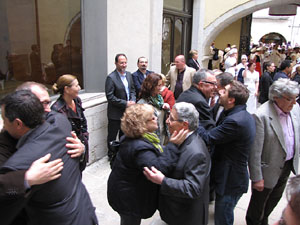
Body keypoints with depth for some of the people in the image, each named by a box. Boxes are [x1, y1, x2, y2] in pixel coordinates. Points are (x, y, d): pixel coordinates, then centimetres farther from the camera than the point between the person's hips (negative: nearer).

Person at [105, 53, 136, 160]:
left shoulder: (129, 75, 5)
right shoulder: (111, 77, -17)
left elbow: (132, 90, 13)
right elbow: (110, 96, -20)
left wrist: (133, 101, -7)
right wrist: (125, 103, -21)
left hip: (127, 111, 7)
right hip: (115, 113, -6)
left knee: (124, 134, 21)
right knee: (112, 135, 8)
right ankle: (111, 155, 24)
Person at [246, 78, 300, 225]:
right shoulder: (261, 116, -28)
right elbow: (255, 151, -23)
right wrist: (257, 178, -19)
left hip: (288, 166, 7)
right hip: (269, 169, -7)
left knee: (274, 200, 27)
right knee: (259, 203, 16)